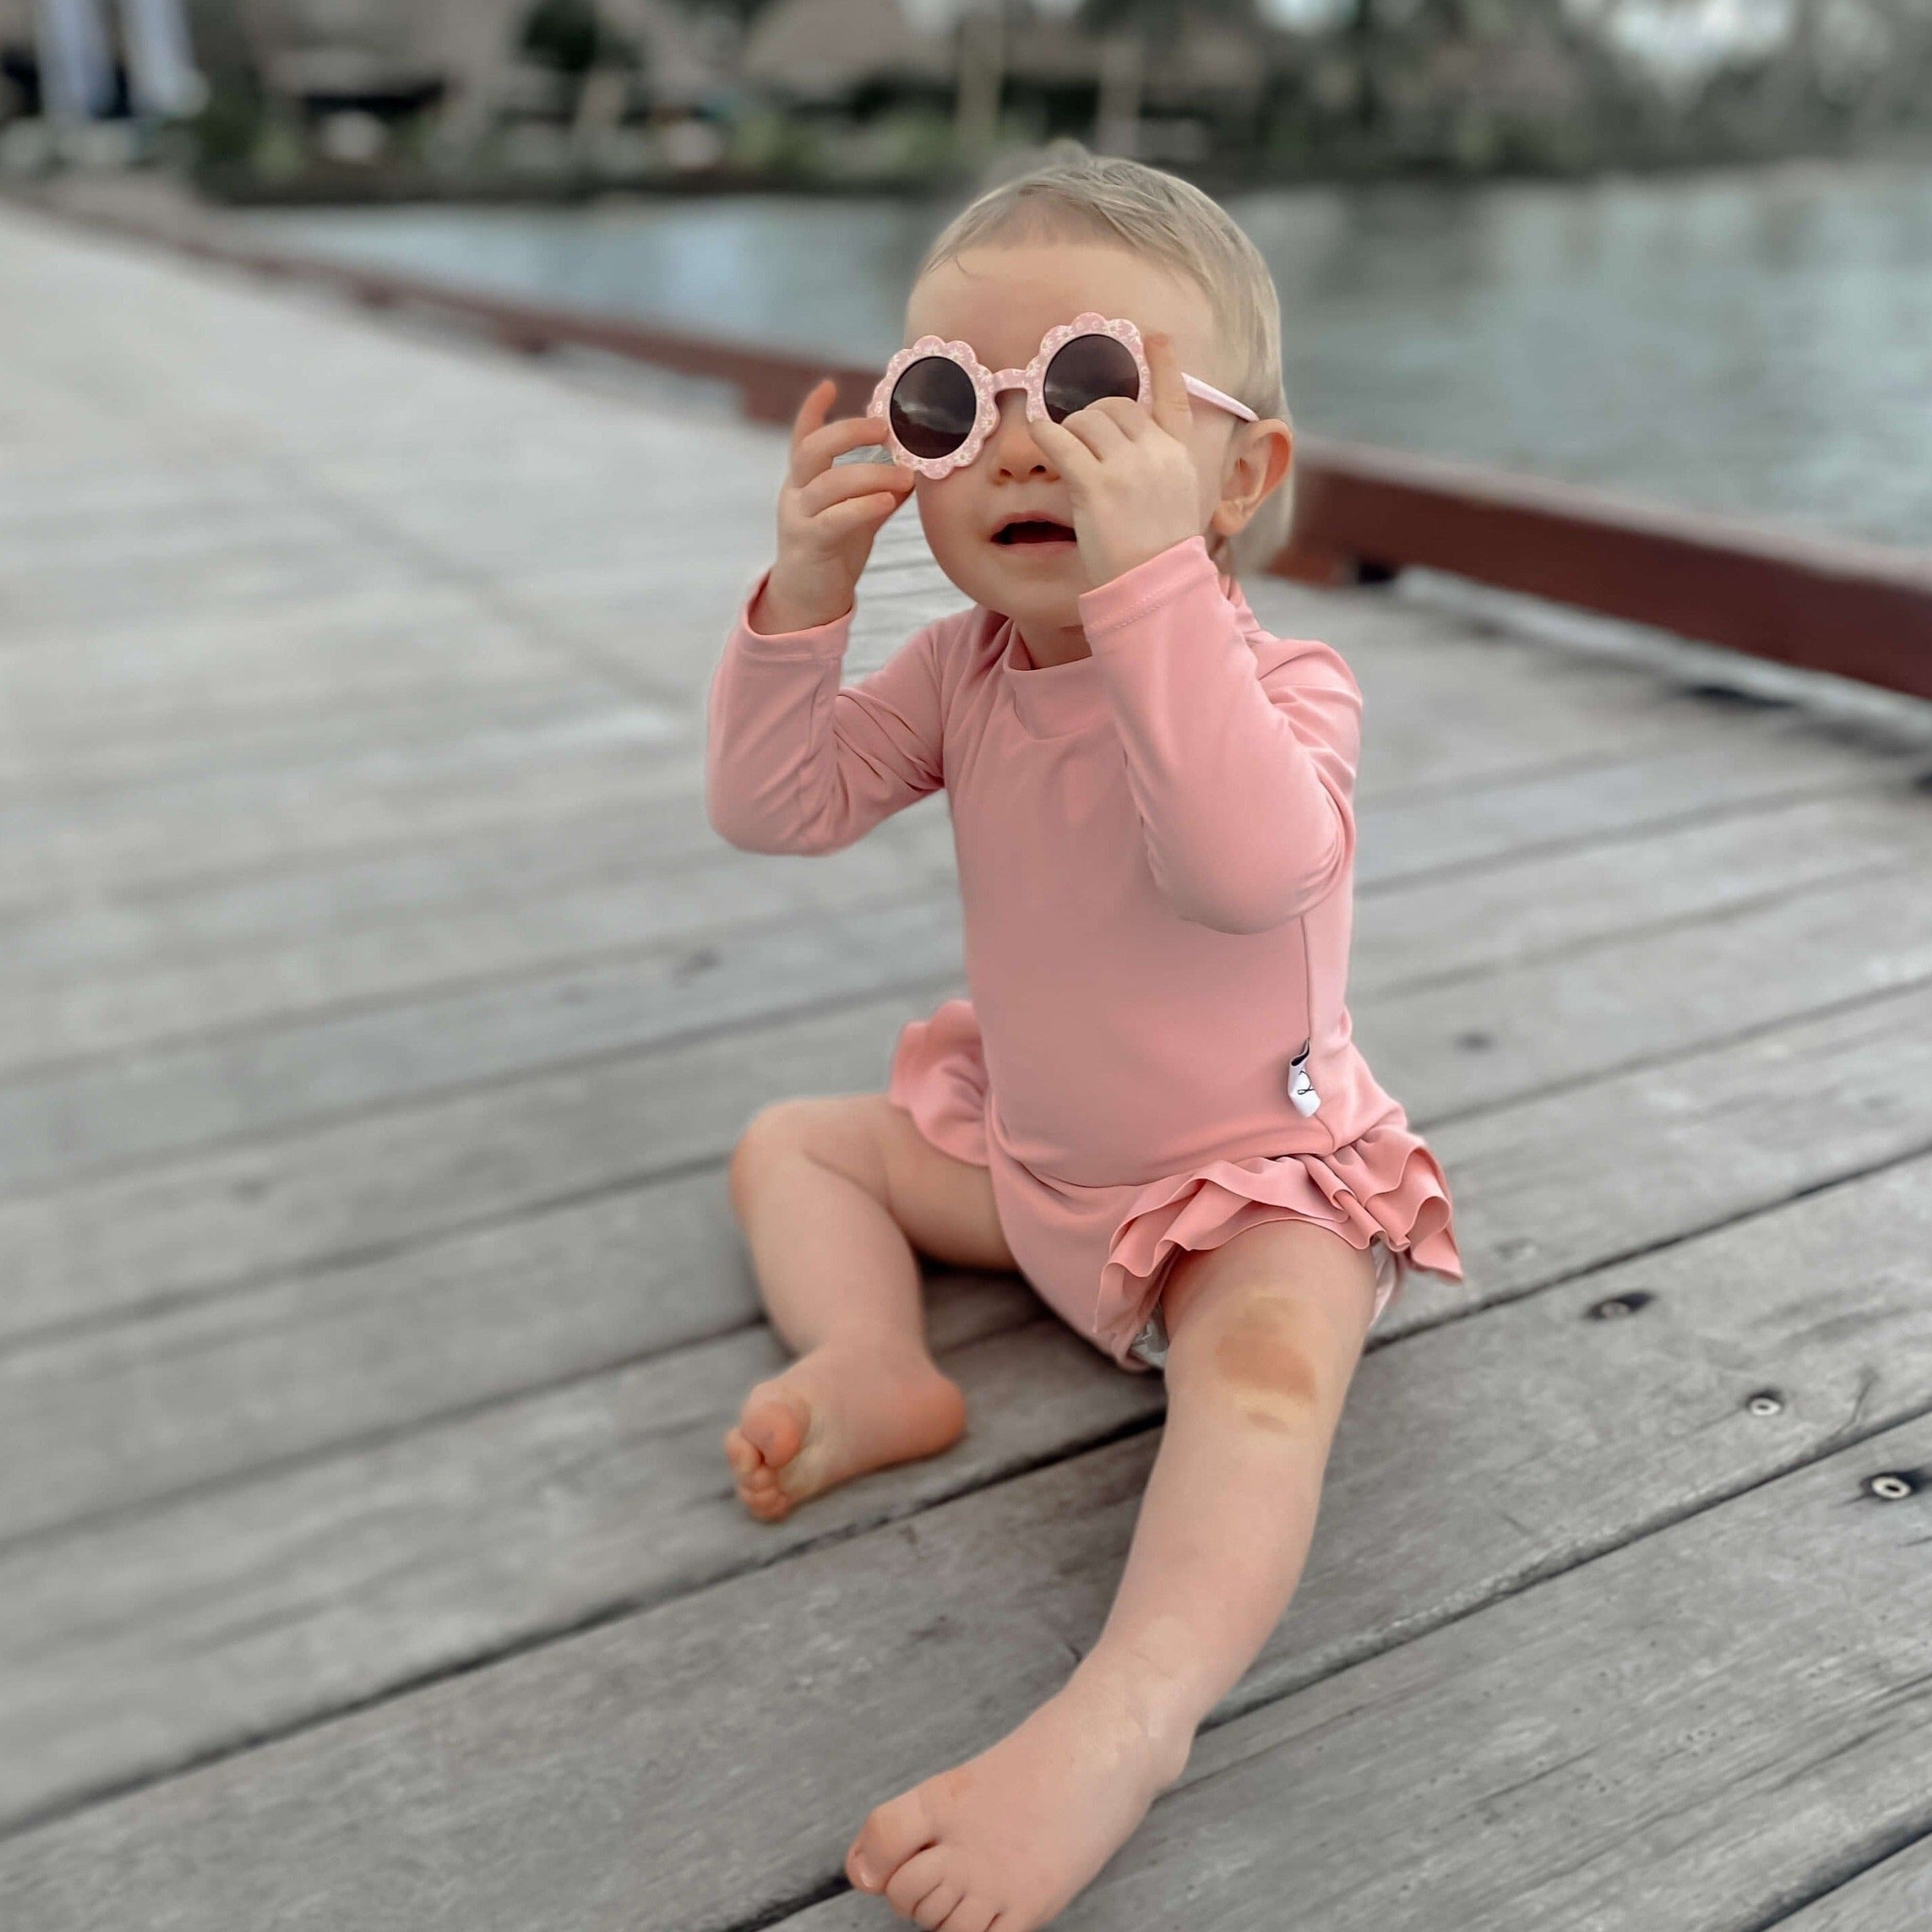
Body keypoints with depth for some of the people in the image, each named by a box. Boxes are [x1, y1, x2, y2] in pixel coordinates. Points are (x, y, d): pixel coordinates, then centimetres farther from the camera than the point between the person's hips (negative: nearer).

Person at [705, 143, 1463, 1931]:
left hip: (1249, 1183, -6)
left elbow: (1250, 864, -45)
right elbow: (777, 805, -5)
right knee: (792, 1141, 12)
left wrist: (1150, 575, -49)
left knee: (1265, 1376, -35)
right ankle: (873, 1363, -10)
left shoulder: (1281, 683, -22)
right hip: (1022, 1143, 7)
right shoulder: (964, 669, -2)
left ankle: (1128, 1713, -44)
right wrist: (806, 595, -20)